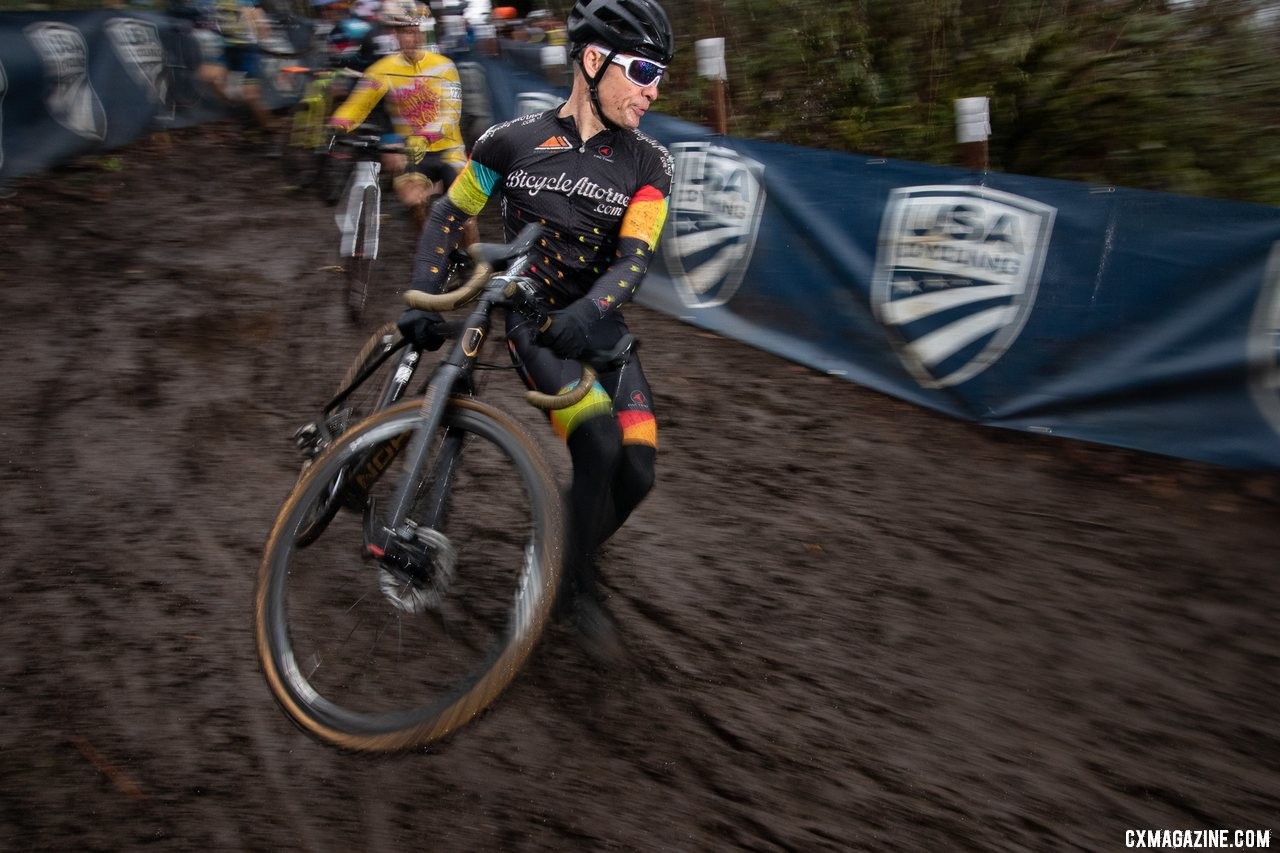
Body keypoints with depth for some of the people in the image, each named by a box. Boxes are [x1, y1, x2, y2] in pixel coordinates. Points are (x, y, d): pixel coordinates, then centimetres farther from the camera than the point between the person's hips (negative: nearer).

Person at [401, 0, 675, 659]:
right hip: (530, 317, -3)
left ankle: (573, 554, 18)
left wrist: (586, 313, -33)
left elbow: (634, 259, -14)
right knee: (599, 444, -25)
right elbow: (449, 216, 5)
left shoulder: (647, 165, -3)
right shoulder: (513, 142, -6)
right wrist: (423, 301, -7)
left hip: (597, 326, 3)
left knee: (637, 469, -13)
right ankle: (574, 587, -4)